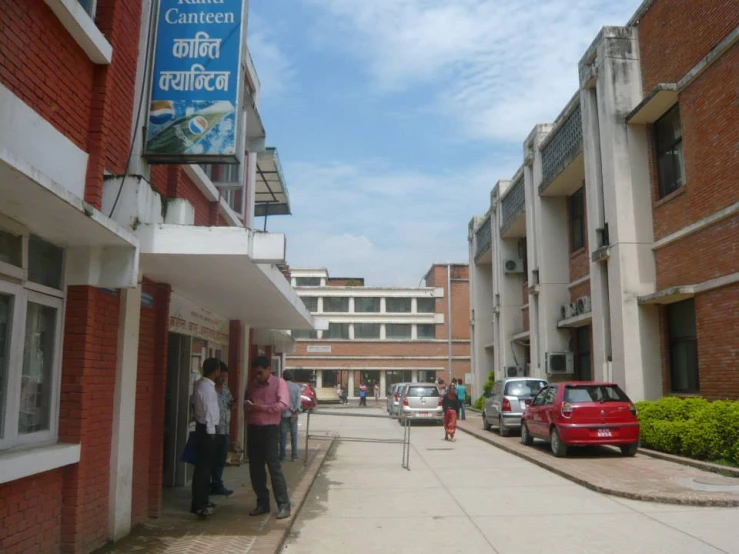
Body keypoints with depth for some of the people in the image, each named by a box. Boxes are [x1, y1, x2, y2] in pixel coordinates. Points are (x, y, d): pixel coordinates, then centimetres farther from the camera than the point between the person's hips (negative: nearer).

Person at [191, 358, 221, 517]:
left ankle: (202, 500, 26)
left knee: (205, 465, 16)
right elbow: (208, 411, -20)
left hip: (205, 428, 10)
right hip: (206, 429, -10)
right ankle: (198, 505, -2)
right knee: (203, 467, -6)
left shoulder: (201, 384, 11)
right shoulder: (206, 387, -19)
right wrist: (211, 432, -17)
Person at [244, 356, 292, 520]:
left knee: (274, 466, -7)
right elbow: (247, 403, 24)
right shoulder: (253, 385, 16)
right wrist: (247, 406, 0)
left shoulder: (279, 383, -2)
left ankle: (284, 505, -1)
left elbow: (284, 404, -15)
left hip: (269, 429, -6)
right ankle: (262, 503, 19)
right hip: (253, 429, 6)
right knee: (255, 468, 8)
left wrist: (262, 407, -19)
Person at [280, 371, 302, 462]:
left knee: (283, 435, 2)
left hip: (284, 414, -2)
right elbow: (298, 399, -8)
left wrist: (290, 409, -7)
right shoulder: (297, 387, 3)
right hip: (294, 414, 2)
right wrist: (296, 411, -14)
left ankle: (282, 456, 2)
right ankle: (294, 456, 7)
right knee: (294, 435, 7)